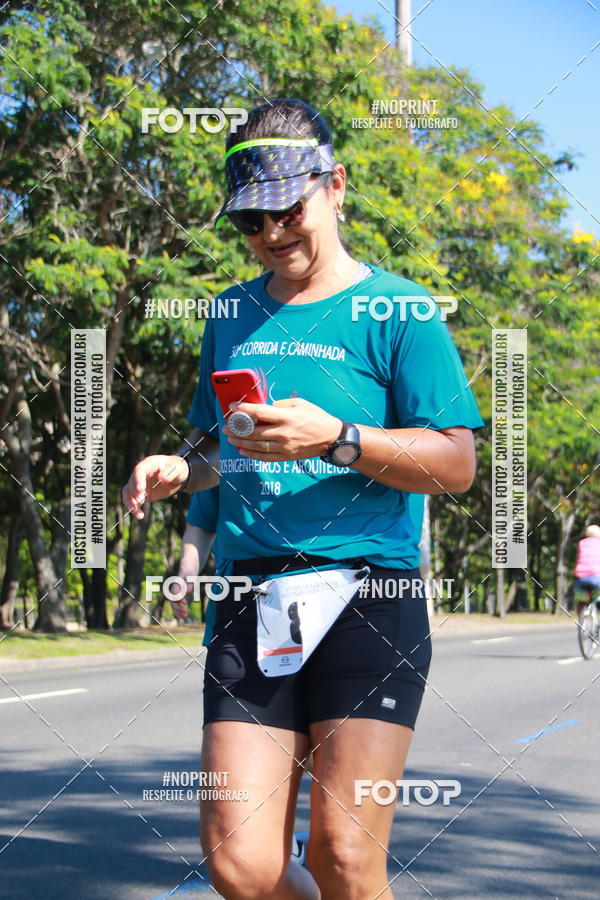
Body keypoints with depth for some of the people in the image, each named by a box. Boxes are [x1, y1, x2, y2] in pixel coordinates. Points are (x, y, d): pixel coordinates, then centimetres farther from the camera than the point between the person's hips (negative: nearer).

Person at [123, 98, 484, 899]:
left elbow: (456, 464, -5)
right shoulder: (233, 316, 17)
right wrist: (179, 471, 6)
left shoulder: (396, 309, 1)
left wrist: (335, 438, -18)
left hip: (368, 597, -4)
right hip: (251, 601, 4)